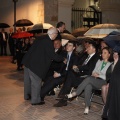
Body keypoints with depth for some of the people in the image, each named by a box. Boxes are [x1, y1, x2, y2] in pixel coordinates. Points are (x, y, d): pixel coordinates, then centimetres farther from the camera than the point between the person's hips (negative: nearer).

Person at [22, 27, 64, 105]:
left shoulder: (40, 38, 8)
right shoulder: (48, 42, -19)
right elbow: (53, 56, -17)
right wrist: (63, 59, -1)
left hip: (28, 61, 9)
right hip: (35, 65, -9)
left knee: (28, 80, 22)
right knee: (36, 82, 3)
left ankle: (27, 95, 40)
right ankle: (35, 100, 14)